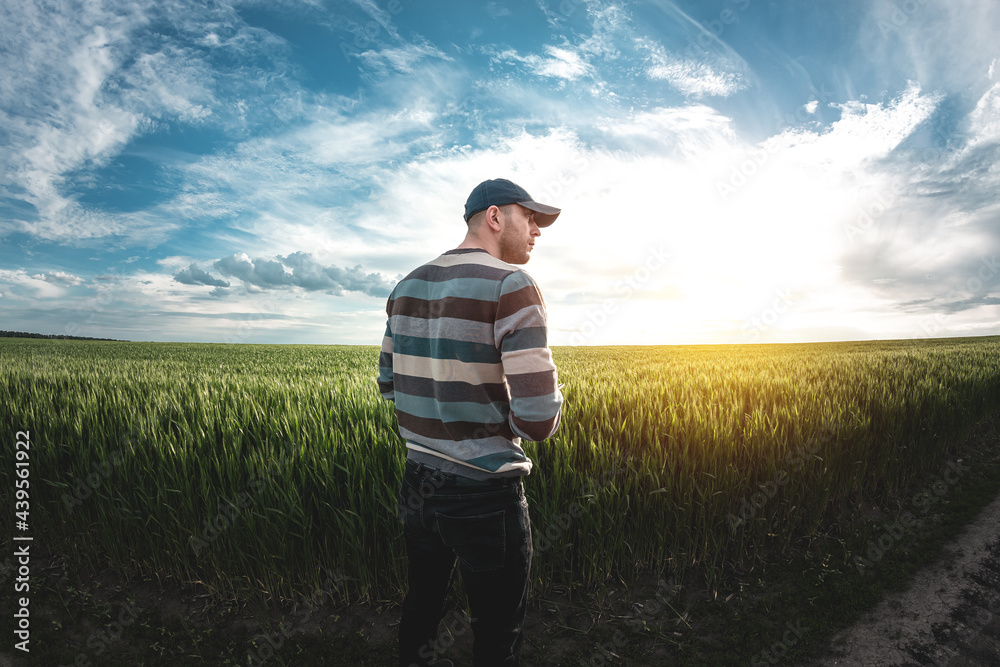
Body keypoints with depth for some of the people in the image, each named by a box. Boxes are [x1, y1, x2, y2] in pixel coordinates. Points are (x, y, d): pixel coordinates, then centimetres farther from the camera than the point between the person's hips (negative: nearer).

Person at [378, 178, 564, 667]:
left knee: (421, 607, 27)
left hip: (417, 484, 7)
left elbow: (389, 385, 13)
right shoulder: (512, 286, -18)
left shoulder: (408, 287, 4)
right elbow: (539, 422, -23)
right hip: (485, 494, -6)